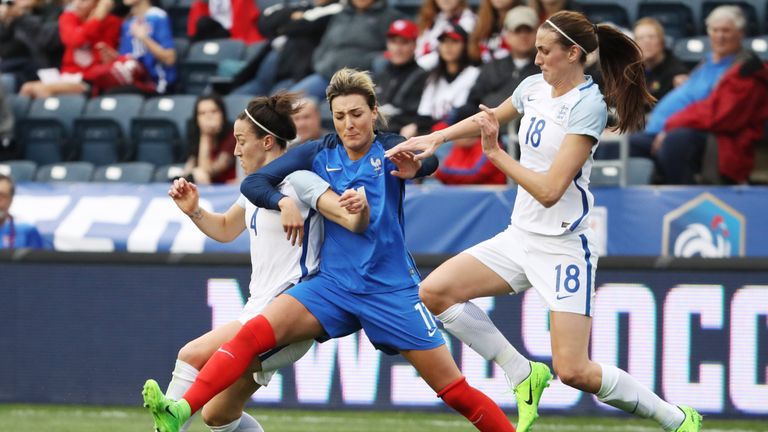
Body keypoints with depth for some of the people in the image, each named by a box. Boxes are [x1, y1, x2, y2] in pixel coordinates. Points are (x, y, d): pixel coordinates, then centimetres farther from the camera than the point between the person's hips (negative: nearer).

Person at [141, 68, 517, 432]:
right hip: (332, 285, 2)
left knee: (454, 390, -6)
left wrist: (415, 166, -50)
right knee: (254, 333, -21)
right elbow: (252, 183, 3)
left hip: (392, 290, -2)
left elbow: (430, 160, -26)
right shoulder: (319, 154, 3)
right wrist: (285, 203, -18)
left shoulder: (389, 151, -4)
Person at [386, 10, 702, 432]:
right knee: (433, 293, -4)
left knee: (573, 371, -14)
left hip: (563, 247, -8)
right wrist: (433, 139, 20)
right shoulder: (535, 87, 4)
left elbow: (550, 190, -24)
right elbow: (489, 118, 26)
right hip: (521, 236, 8)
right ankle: (523, 374, 9)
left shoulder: (588, 105, -19)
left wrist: (495, 153, -19)